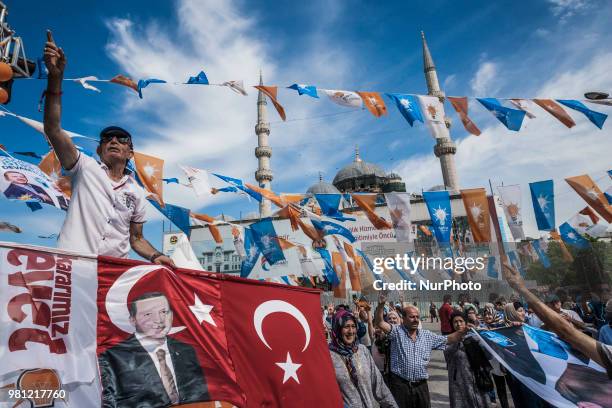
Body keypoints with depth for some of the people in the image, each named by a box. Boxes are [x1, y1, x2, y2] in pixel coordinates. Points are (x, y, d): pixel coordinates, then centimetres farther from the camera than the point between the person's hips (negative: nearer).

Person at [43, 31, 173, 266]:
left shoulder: (136, 193, 15)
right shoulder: (85, 168, 9)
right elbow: (52, 129, -4)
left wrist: (156, 256, -2)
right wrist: (56, 78, -13)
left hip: (115, 270, 2)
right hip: (71, 262, -2)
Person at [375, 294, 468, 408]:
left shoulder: (427, 335, 10)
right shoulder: (397, 332, -4)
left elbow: (448, 340, 13)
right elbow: (379, 323, -17)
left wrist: (463, 330, -1)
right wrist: (381, 305, -34)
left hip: (421, 385, 4)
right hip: (400, 384, -4)